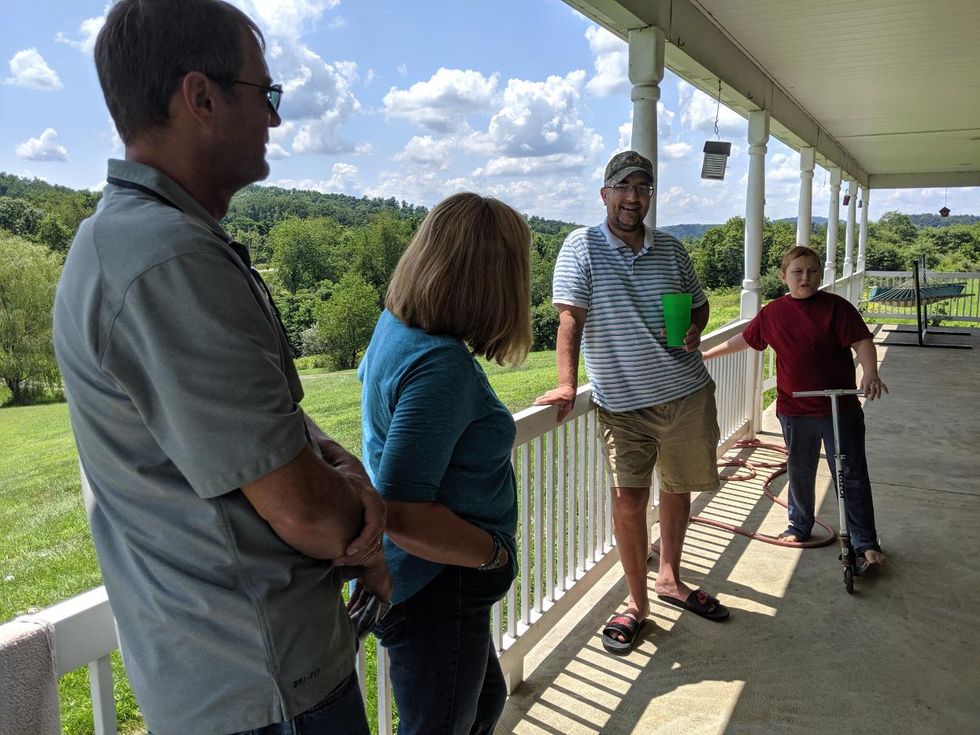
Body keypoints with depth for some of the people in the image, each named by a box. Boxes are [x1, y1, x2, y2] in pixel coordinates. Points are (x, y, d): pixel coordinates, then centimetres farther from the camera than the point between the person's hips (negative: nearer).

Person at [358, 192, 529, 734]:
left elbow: (368, 377, 23)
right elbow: (403, 515, -34)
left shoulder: (394, 324, -1)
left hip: (417, 582, 9)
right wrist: (495, 552, -19)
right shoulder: (441, 365, -30)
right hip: (436, 595, -9)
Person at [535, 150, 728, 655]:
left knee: (678, 488, 16)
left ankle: (669, 579, 38)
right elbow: (570, 317, -12)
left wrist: (694, 329, -3)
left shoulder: (672, 250, 9)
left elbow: (699, 302, 21)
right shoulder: (581, 247, -4)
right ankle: (637, 604, 14)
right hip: (622, 401, -4)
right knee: (628, 500, -5)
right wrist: (566, 384, -22)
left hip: (686, 392, 5)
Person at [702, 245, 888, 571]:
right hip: (794, 409, 3)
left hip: (840, 409, -3)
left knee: (852, 476, 3)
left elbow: (862, 341, -11)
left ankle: (866, 544, 12)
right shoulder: (772, 313, 4)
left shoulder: (836, 306, -6)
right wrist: (706, 354, 22)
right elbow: (745, 339, 17)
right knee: (799, 471, 16)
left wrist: (870, 373, -29)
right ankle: (799, 526, 35)